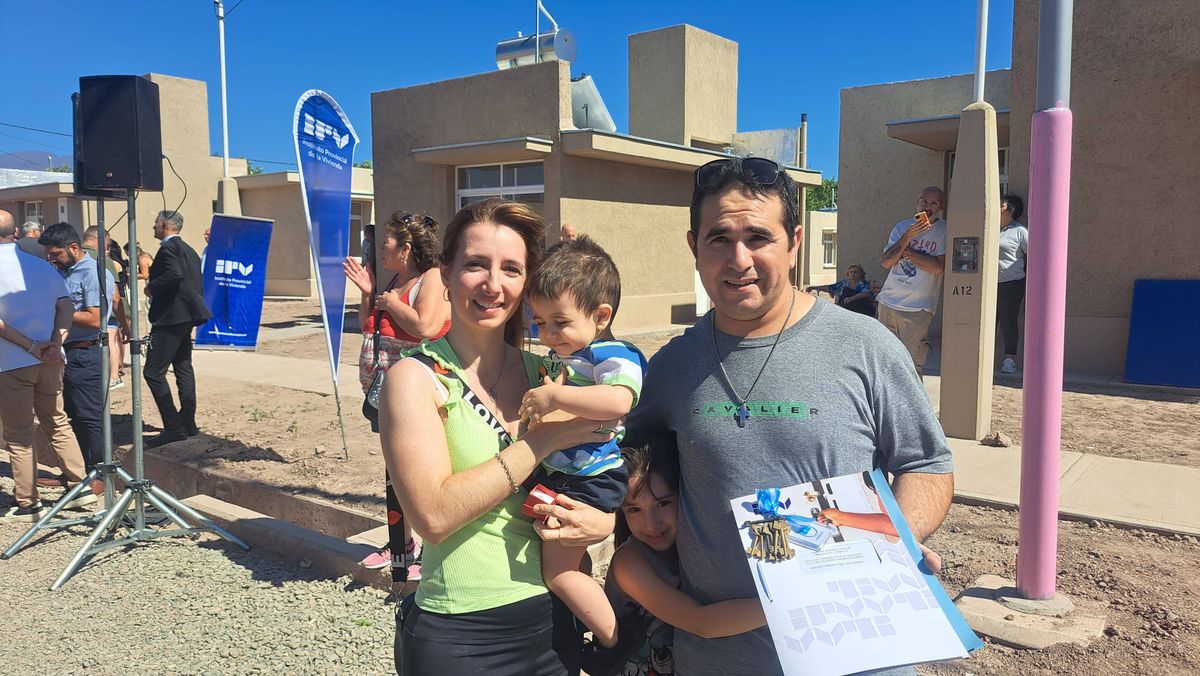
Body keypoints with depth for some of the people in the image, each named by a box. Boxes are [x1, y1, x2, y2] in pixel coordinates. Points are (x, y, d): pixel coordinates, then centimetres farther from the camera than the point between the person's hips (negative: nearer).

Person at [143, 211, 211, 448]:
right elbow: (198, 283, 17)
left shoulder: (169, 247, -12)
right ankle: (188, 423, 18)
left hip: (170, 317, -10)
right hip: (186, 315, 10)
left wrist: (151, 287, -15)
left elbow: (175, 274, -29)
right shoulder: (189, 250, 17)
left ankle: (173, 427, -9)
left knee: (154, 372, -8)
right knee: (183, 368, 14)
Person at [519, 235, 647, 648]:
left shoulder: (613, 355, -17)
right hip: (558, 475, 10)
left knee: (558, 571, -6)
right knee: (572, 564, 19)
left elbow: (619, 401, -41)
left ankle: (621, 644, 6)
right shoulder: (561, 357, 12)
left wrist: (554, 396, -39)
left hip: (589, 482, -10)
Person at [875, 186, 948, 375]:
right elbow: (886, 262, -2)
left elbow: (938, 267, -14)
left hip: (918, 308, -4)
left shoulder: (945, 231, -1)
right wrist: (908, 236, -14)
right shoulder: (902, 227, 9)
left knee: (912, 363, -3)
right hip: (888, 301, 4)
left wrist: (906, 251, -9)